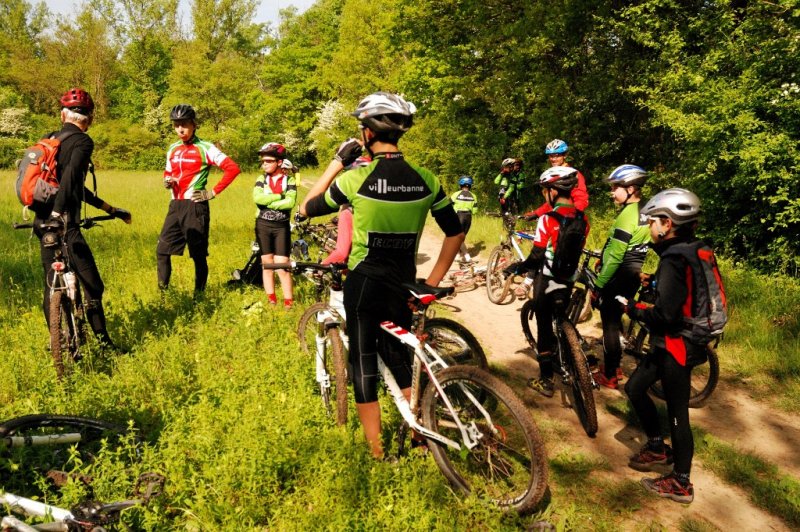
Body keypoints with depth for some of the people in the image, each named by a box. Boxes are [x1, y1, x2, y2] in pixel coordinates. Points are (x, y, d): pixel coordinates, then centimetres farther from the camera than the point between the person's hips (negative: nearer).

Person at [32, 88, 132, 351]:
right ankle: (103, 343, 1)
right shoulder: (82, 141, -8)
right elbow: (70, 177, -27)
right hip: (63, 221, -9)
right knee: (92, 285, -3)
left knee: (51, 285, 15)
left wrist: (108, 208, 24)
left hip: (43, 220, 9)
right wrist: (57, 212, -33)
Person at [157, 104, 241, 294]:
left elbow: (233, 169, -13)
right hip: (175, 206, 6)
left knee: (198, 255, 1)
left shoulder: (205, 148, -7)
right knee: (162, 251, 5)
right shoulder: (173, 149, 13)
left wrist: (212, 193, -11)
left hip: (195, 206, -6)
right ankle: (163, 291, 15)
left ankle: (199, 294, 10)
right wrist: (167, 182, 2)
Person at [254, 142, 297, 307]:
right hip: (263, 226, 3)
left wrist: (268, 202, -15)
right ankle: (271, 300, 18)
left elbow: (290, 202, -17)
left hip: (282, 227, -2)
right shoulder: (261, 179, 3)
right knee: (267, 264, 8)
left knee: (282, 266, -7)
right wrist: (280, 196, -14)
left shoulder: (289, 180, -2)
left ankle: (288, 301, 3)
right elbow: (257, 198, -14)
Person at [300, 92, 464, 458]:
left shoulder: (356, 178, -15)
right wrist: (432, 283, 10)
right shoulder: (425, 180, -4)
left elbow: (307, 209, 0)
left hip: (364, 286, -4)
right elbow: (455, 234, 4)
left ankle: (376, 454, 19)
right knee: (400, 361, 22)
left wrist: (338, 161, 5)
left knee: (364, 366, 10)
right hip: (403, 287, 4)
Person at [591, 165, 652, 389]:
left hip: (619, 276, -9)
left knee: (610, 324, 1)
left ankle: (609, 376, 11)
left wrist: (598, 284, -18)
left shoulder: (627, 215, -21)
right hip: (633, 274, 9)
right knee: (615, 320, 21)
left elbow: (615, 257, -23)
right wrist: (602, 259, 23)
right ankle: (614, 365, 33)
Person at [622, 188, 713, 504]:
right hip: (675, 341, 10)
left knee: (677, 413, 3)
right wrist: (653, 283, 10)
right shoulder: (693, 252, 6)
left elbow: (664, 315, -27)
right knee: (634, 387, 19)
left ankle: (681, 485, 19)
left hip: (676, 345, -10)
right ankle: (658, 447, 33)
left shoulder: (674, 260, -23)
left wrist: (632, 309, -12)